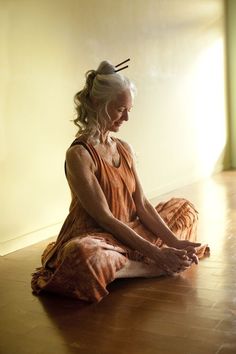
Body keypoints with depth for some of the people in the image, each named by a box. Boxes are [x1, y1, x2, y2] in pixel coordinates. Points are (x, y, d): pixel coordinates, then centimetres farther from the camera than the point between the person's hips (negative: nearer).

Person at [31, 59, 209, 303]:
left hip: (130, 232, 8)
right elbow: (104, 218, -22)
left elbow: (142, 205, 2)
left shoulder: (125, 149, 6)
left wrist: (174, 242, -11)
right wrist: (156, 253, -24)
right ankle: (155, 267, -18)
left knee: (183, 207, 15)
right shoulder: (79, 154, -18)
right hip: (94, 237, -8)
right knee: (82, 256, -42)